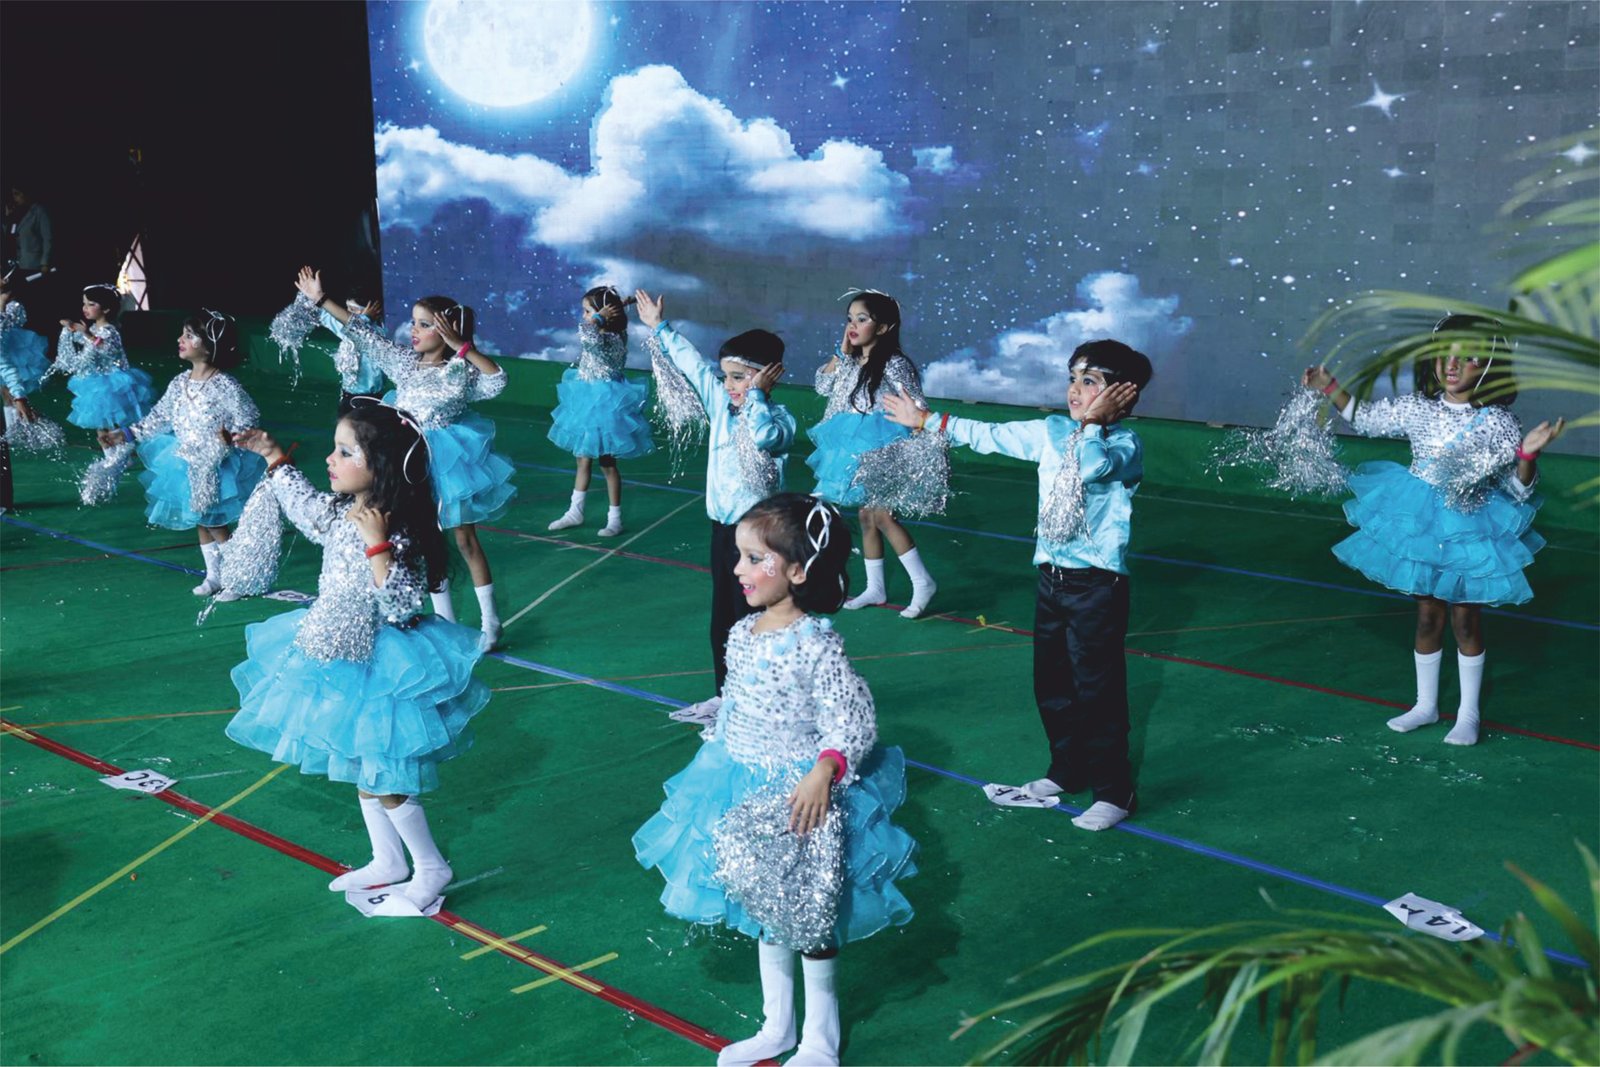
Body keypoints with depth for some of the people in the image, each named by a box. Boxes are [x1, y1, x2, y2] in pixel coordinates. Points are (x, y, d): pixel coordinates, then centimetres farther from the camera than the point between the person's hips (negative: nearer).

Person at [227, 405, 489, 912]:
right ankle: (387, 861, 36)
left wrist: (377, 545, -38)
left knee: (382, 780, 0)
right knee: (362, 771, 20)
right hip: (343, 662, 9)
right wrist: (273, 457, 23)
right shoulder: (343, 513, 0)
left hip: (376, 672, -9)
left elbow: (401, 605, -31)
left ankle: (432, 868, 19)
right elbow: (307, 507, 22)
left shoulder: (396, 534, -26)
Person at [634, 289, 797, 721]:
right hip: (722, 526, 8)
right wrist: (660, 328, 26)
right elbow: (692, 365, 18)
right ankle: (726, 696, 31)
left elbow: (765, 436, -40)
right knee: (722, 617, 17)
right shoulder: (723, 403, 6)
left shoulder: (779, 417, -16)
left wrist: (756, 395, -26)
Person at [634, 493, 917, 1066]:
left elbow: (854, 724, -21)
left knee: (808, 917, 7)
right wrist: (715, 763, 16)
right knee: (766, 913, 19)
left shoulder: (816, 646, -22)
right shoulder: (743, 634, 0)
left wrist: (823, 772, -35)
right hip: (744, 794, 7)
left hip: (799, 796, -7)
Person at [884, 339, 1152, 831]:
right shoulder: (1052, 431, 6)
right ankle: (1067, 771, 35)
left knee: (1098, 688, -1)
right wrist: (927, 421, 19)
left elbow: (1094, 464, -36)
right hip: (1051, 577, 7)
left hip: (1097, 586, -7)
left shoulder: (1125, 445, -12)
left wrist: (1094, 420, -20)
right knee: (1051, 683, 16)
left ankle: (1114, 792, 13)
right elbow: (990, 436, 15)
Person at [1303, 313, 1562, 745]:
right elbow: (1365, 419, 11)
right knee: (1427, 616, 12)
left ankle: (1468, 714, 22)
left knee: (1465, 619, 6)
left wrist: (1529, 453, -29)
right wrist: (1330, 388, 1)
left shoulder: (1497, 423, -14)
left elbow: (1518, 490, -10)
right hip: (1420, 524, 3)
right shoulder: (1418, 409, -4)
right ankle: (1426, 705, 28)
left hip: (1469, 530, -3)